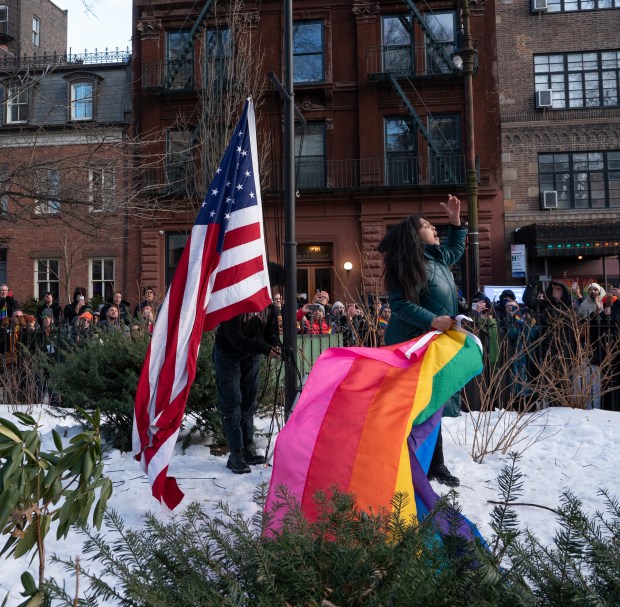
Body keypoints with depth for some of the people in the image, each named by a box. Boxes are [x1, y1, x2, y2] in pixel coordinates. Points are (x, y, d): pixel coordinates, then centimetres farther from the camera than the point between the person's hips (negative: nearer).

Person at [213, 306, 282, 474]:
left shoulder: (268, 306, -5)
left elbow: (271, 331, 2)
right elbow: (235, 337, -27)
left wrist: (276, 345, -21)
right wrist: (264, 348, -32)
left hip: (252, 356, 6)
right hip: (229, 354, -6)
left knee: (249, 402, 10)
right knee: (231, 403, -6)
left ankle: (248, 449, 19)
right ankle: (235, 455, -3)